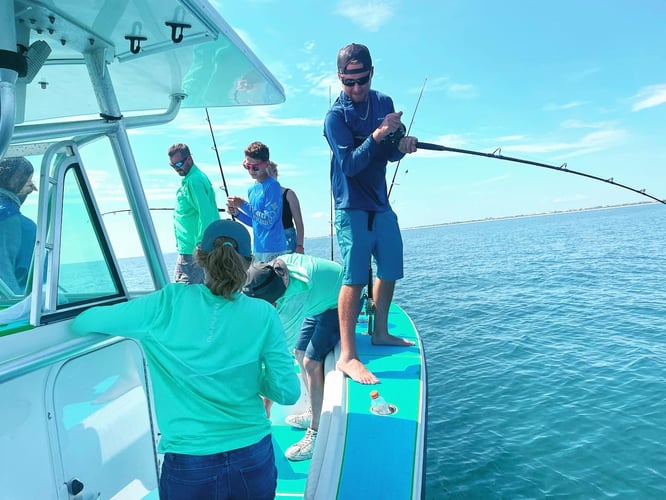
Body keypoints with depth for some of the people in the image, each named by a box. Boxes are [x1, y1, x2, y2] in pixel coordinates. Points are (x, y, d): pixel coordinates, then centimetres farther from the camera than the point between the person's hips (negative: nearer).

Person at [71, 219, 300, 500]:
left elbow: (82, 324, -5)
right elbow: (288, 392, -6)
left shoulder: (170, 303, -12)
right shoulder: (264, 315, -10)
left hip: (189, 467, -1)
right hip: (254, 461, 1)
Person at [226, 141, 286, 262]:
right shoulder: (252, 189, 14)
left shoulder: (272, 186, -11)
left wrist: (243, 205, -16)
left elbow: (268, 221, -17)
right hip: (257, 249, 8)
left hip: (273, 251, -8)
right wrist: (237, 213, 2)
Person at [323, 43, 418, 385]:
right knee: (354, 279, -10)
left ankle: (380, 332, 32)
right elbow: (349, 165, -18)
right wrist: (377, 135, -28)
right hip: (352, 208, -7)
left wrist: (402, 145, -11)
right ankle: (347, 356, -4)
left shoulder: (384, 103, 9)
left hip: (381, 204, 7)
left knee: (389, 271, 13)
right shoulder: (336, 115, -9)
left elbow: (390, 155, 10)